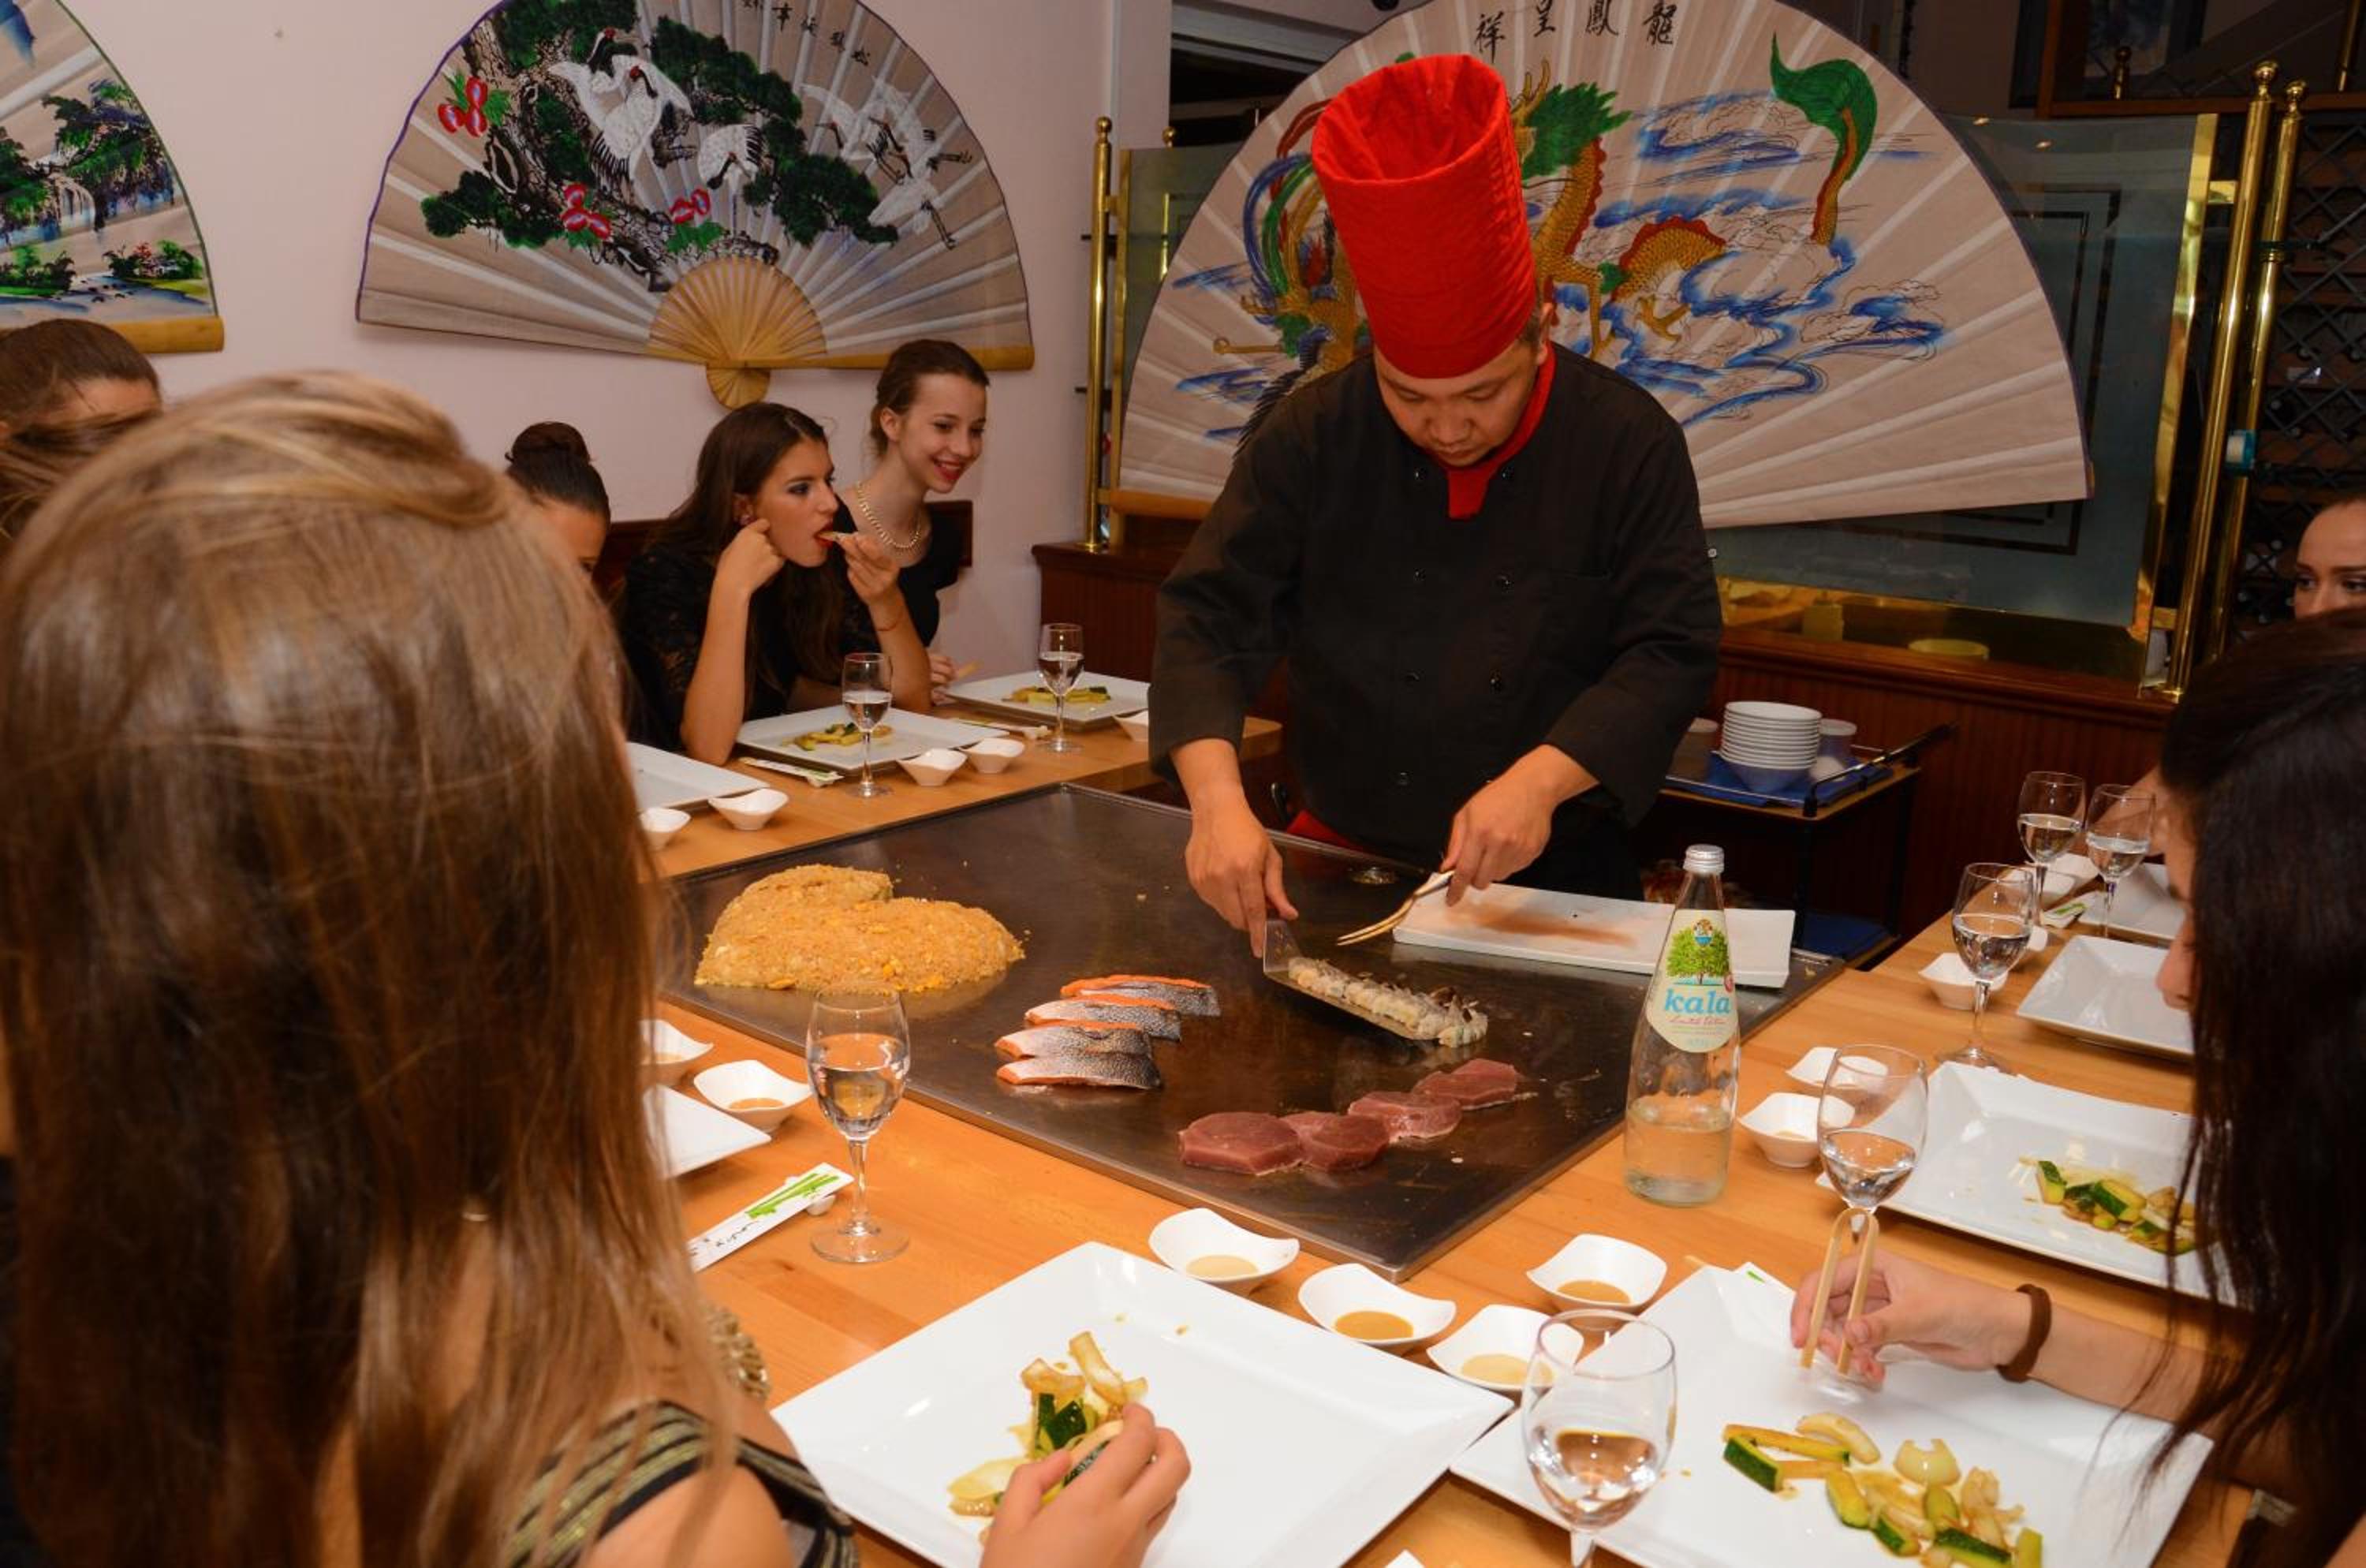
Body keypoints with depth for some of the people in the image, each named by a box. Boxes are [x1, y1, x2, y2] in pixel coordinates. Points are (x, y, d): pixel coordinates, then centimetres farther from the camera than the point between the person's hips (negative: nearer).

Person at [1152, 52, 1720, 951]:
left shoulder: (1629, 445, -6)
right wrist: (1217, 801, -24)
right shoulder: (1314, 437, -4)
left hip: (1555, 885, 0)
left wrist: (1541, 779, -23)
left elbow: (1672, 652, -7)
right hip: (1340, 868, 1)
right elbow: (1208, 616, -8)